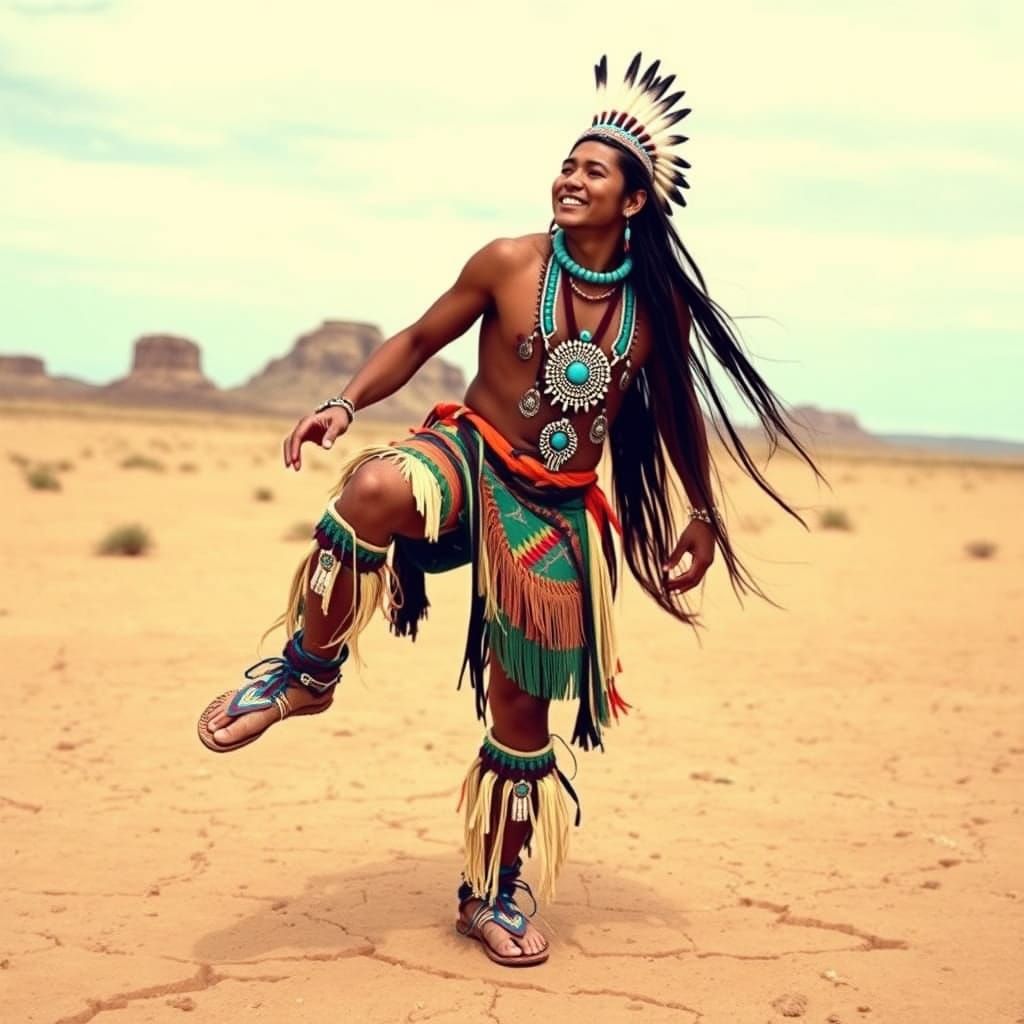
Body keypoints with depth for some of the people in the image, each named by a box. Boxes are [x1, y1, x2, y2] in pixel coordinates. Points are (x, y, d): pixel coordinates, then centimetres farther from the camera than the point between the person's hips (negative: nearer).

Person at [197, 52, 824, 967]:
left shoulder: (660, 303, 0)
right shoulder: (511, 264, -5)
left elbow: (678, 412, 14)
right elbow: (421, 339, 5)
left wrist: (702, 521, 17)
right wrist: (345, 403, -9)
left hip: (559, 514, 2)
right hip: (472, 460, -2)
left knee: (523, 710, 5)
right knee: (376, 487, -39)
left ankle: (494, 895, 25)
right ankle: (306, 673, -17)